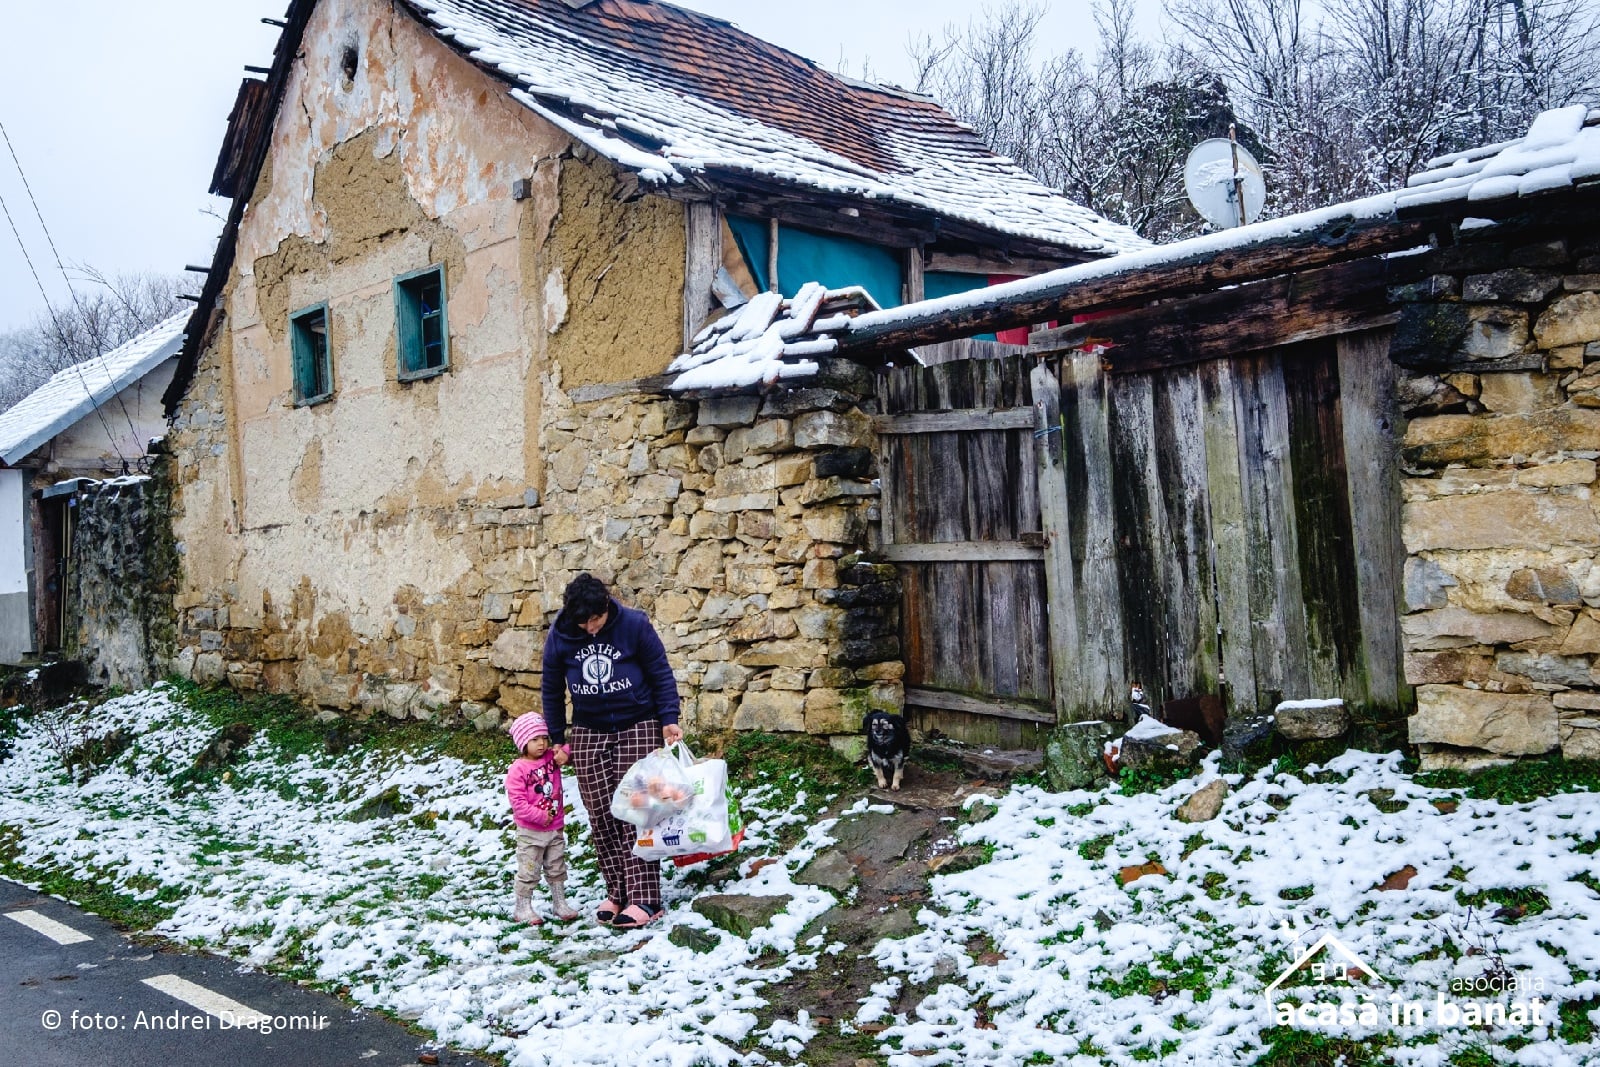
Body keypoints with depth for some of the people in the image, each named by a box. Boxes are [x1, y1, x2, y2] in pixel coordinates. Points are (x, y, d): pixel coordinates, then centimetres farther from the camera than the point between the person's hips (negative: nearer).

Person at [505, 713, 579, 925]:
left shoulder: (552, 758, 0)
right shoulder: (518, 770, -17)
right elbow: (517, 802, -20)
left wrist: (564, 754, -14)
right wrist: (540, 816, -21)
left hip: (556, 828, 5)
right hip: (530, 832, -5)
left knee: (557, 869, 17)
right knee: (528, 872, 4)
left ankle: (560, 903, 29)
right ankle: (523, 908, 18)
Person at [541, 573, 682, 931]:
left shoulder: (634, 625, -14)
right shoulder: (559, 636, -6)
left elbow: (661, 675, -6)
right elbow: (551, 690, 7)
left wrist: (669, 720, -15)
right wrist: (556, 739, 8)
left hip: (638, 729, -3)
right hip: (589, 735, 3)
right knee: (602, 818, 4)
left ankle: (644, 899, -6)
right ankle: (617, 894, 14)